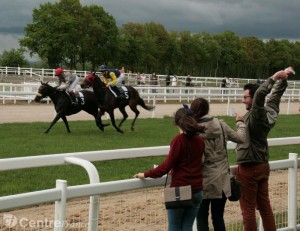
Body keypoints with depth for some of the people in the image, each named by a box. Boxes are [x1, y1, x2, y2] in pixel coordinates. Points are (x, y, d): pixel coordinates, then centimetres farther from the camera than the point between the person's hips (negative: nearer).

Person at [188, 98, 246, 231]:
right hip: (222, 180, 4)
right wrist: (240, 122, 26)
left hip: (204, 181, -3)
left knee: (202, 218, 6)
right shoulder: (220, 125, -1)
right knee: (218, 217, 13)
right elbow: (240, 138, 9)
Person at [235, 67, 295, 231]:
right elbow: (276, 95, 15)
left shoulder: (255, 116, -21)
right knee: (264, 206, 14)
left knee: (248, 209, -1)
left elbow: (260, 94, -36)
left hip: (249, 168, -9)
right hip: (263, 166, 9)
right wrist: (283, 79, 11)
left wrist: (275, 78, -31)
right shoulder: (268, 112, 1)